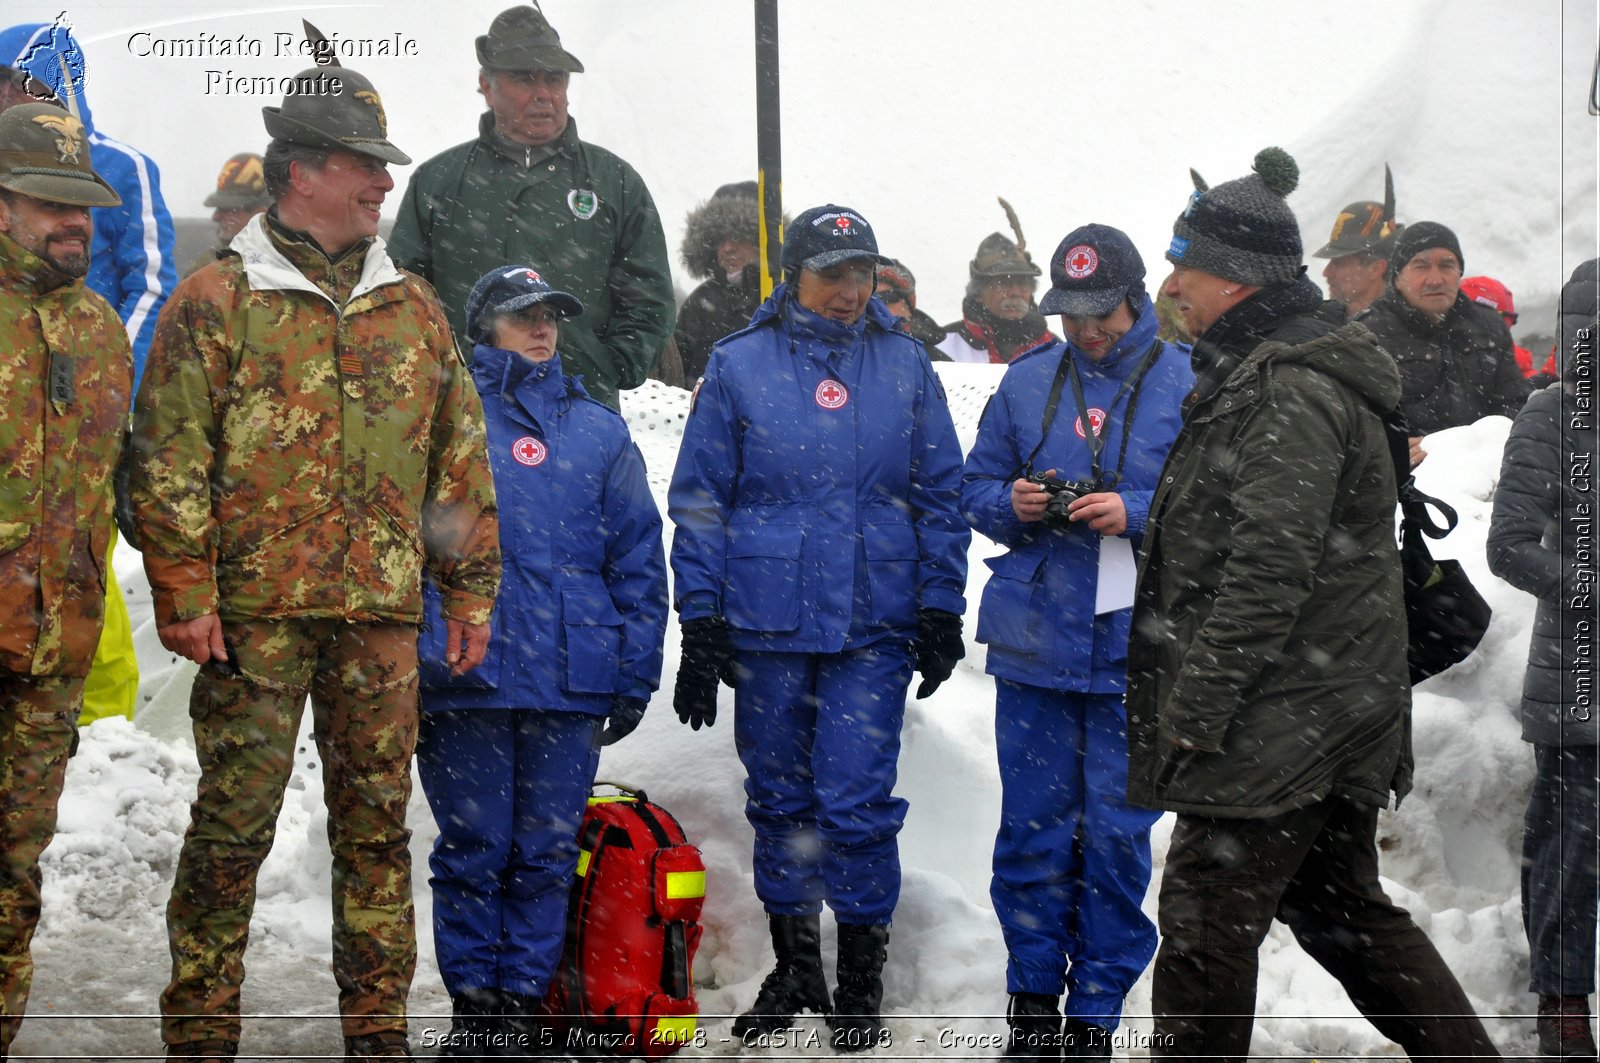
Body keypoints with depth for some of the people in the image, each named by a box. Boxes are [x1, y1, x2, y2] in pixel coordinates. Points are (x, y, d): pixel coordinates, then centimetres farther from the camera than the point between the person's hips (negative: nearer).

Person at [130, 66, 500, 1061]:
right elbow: (170, 456, -3)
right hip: (256, 608, -4)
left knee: (377, 819, 7)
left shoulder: (413, 306, 14)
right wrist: (185, 594, -10)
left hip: (383, 611, 4)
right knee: (234, 817, -2)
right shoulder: (218, 300, 1)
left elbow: (460, 455, 17)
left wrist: (472, 588, 13)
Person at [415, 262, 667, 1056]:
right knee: (473, 849, 2)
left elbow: (639, 562, 11)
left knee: (547, 854, 6)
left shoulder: (599, 431, 12)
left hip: (572, 685, 2)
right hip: (464, 680, -2)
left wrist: (633, 677, 5)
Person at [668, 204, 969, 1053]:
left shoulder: (905, 368, 6)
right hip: (767, 626, 1)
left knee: (857, 805, -4)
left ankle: (860, 980, 10)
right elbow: (698, 501, 3)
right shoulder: (738, 366, 3)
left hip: (873, 629, 0)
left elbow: (941, 495, 9)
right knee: (780, 800, 11)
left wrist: (940, 611, 3)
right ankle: (794, 966, 25)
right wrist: (701, 624, -2)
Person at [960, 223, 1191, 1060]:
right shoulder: (1027, 381, 8)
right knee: (1032, 827, 7)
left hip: (1135, 648, -2)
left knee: (1117, 835, 4)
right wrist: (1014, 503, -7)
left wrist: (1135, 514, -18)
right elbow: (975, 489, 14)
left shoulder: (1188, 385, -3)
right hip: (1035, 639, 3)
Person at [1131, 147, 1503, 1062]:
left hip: (1282, 719, -11)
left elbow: (1269, 568, -24)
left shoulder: (1290, 392, -17)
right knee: (1341, 905, 17)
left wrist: (1195, 706, -21)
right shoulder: (1251, 374, 17)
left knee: (1207, 917, -4)